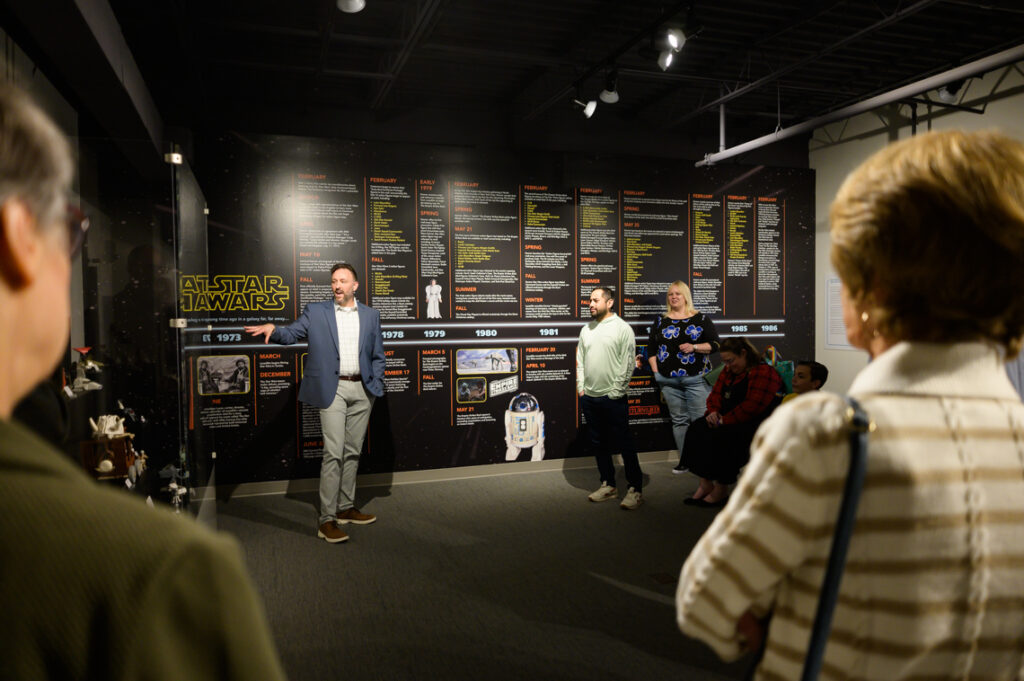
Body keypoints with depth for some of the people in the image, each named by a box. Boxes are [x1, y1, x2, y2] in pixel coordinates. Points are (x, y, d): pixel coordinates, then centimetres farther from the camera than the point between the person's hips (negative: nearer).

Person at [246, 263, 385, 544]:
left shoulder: (370, 315, 11)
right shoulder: (316, 312, 4)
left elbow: (378, 356, 13)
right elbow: (291, 333, -6)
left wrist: (376, 387, 4)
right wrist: (273, 329, -27)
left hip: (362, 390, 4)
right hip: (332, 389, -3)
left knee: (352, 452, 11)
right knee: (333, 453, -9)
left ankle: (346, 507, 24)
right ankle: (327, 519, -4)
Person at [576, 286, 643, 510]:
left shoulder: (622, 328, -6)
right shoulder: (586, 329, 12)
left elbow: (627, 364, -10)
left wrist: (615, 391, -13)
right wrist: (581, 387, 7)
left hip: (613, 398, -6)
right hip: (589, 397, 6)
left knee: (624, 444, -2)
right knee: (598, 444, 13)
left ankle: (635, 489, 7)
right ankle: (608, 485, 24)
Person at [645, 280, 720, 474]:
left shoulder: (701, 319, 6)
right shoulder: (661, 321, 12)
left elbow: (715, 345, 2)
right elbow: (651, 348, 13)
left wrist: (694, 347, -12)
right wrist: (655, 371, 3)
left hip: (696, 378, -3)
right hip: (669, 380, 3)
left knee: (701, 419, -8)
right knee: (679, 420, 7)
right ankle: (685, 460, 15)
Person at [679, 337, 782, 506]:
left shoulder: (763, 372, -14)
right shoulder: (729, 371, 15)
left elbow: (752, 406, -22)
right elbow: (716, 394, 16)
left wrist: (725, 420, -20)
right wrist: (713, 411, -6)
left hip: (754, 423, -9)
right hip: (727, 419, 9)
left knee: (722, 437, -32)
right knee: (697, 430, -13)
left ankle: (721, 489, -19)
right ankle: (705, 483, -13)